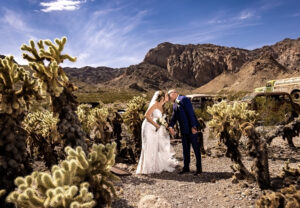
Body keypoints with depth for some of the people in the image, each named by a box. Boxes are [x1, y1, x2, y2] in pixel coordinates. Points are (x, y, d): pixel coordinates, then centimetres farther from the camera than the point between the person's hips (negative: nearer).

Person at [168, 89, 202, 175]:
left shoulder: (184, 99, -13)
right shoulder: (174, 103, 13)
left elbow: (191, 113, -18)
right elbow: (174, 117, 9)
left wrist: (193, 126, -22)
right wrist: (171, 126, -8)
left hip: (191, 128, -8)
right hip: (183, 129, 8)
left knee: (196, 148, 1)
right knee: (185, 149, 13)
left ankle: (199, 168, 10)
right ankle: (186, 167, 23)